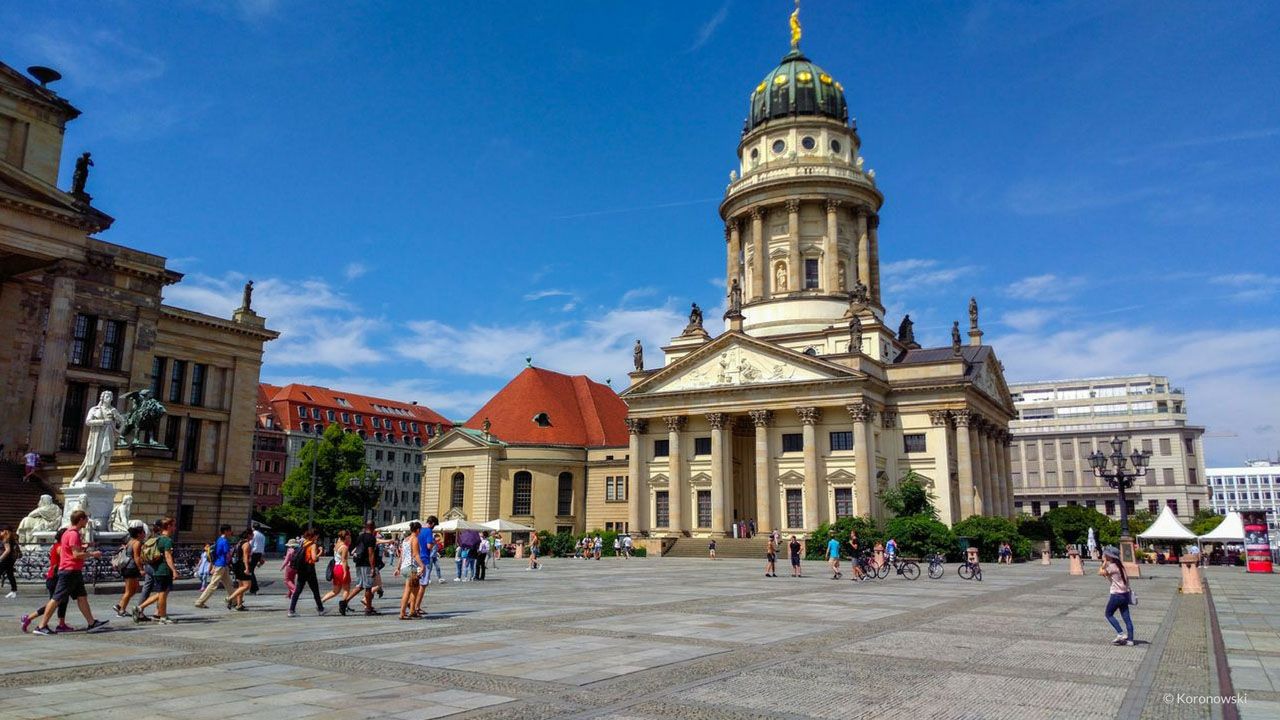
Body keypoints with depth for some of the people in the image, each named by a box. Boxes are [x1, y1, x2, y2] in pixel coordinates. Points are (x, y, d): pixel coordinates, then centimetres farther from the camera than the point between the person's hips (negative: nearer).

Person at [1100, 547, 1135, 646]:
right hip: (1125, 594, 8)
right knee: (1126, 617, 8)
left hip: (1117, 595, -8)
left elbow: (1100, 572, -18)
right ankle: (1130, 639, 9)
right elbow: (1126, 577, 16)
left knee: (1109, 614, 5)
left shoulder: (1112, 566, -15)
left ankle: (1121, 633, -3)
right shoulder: (1120, 566, 11)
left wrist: (1104, 563, -10)